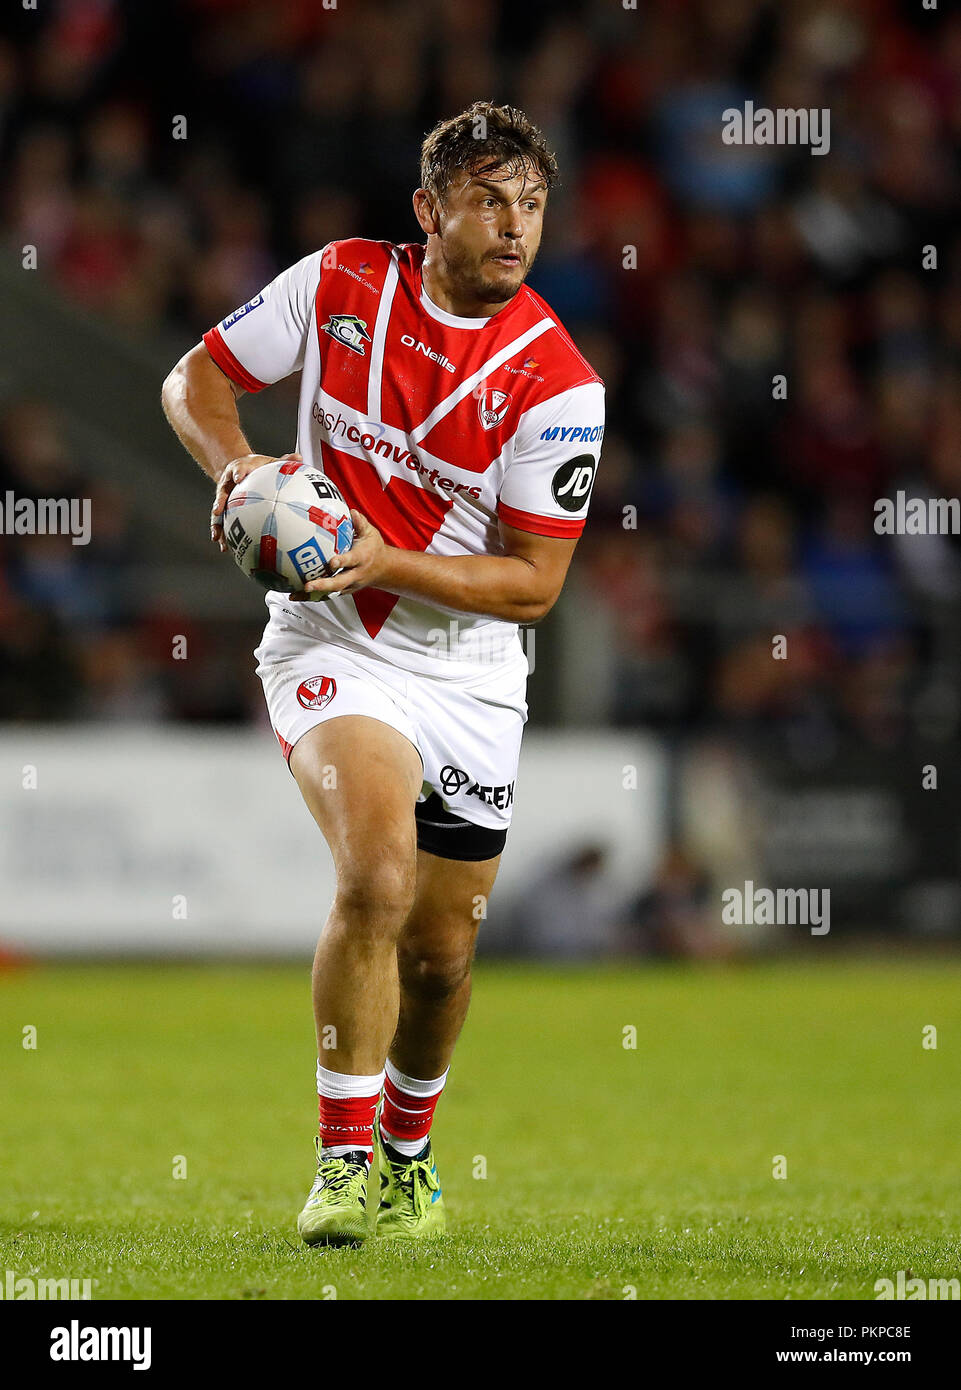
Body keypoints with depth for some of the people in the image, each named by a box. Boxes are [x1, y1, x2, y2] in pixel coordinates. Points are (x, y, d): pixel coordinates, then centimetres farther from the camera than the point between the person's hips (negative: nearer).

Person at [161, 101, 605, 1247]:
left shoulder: (556, 381, -13)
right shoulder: (339, 285, -8)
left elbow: (532, 583, -11)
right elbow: (194, 379, 4)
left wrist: (388, 563, -24)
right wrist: (237, 465, -17)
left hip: (470, 675, 2)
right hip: (333, 648, -1)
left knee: (439, 956, 10)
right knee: (376, 874, -27)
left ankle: (408, 1150, 40)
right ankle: (342, 1162, -17)